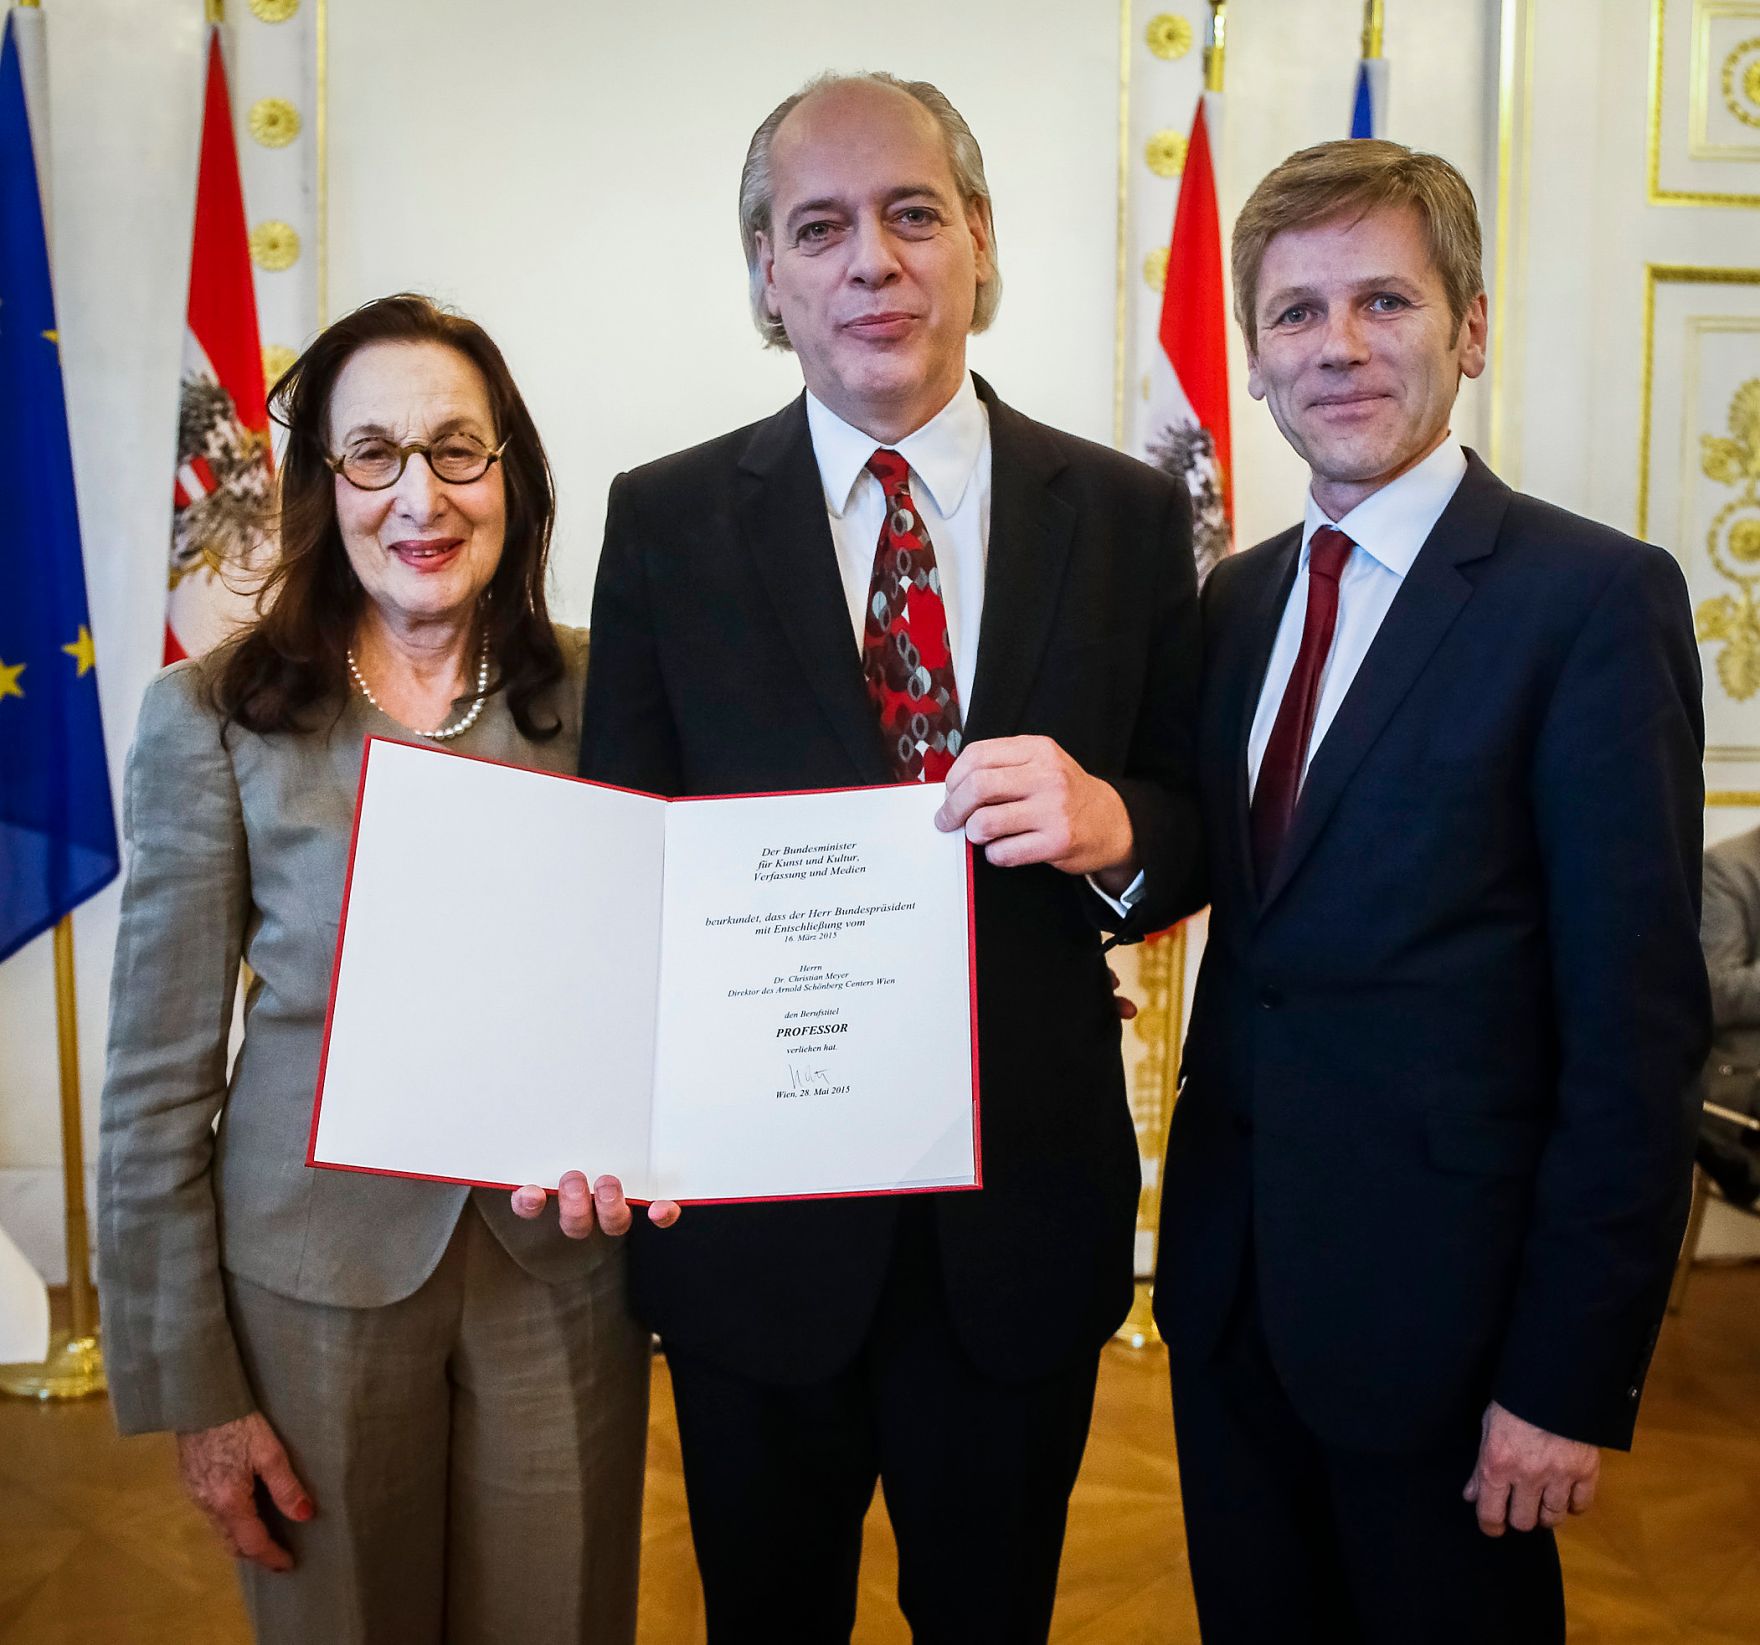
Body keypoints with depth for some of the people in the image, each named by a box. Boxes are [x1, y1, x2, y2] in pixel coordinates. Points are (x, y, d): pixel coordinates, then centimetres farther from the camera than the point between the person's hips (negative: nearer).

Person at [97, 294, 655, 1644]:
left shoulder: (598, 693, -3)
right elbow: (160, 1079, -4)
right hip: (318, 1279, -1)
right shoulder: (216, 718, -8)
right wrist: (192, 1383, -3)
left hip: (565, 1269, 2)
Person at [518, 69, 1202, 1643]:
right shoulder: (667, 521, -3)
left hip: (1025, 1208, 1)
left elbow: (1200, 833, 1)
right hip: (752, 1208, 0)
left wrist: (1112, 825, -23)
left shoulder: (1128, 513, -2)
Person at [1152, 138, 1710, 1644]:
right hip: (1228, 1286, 6)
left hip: (1440, 1303, -5)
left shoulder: (1595, 597, -13)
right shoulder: (1235, 600, 7)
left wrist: (1574, 1376, -15)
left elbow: (1636, 1021, -15)